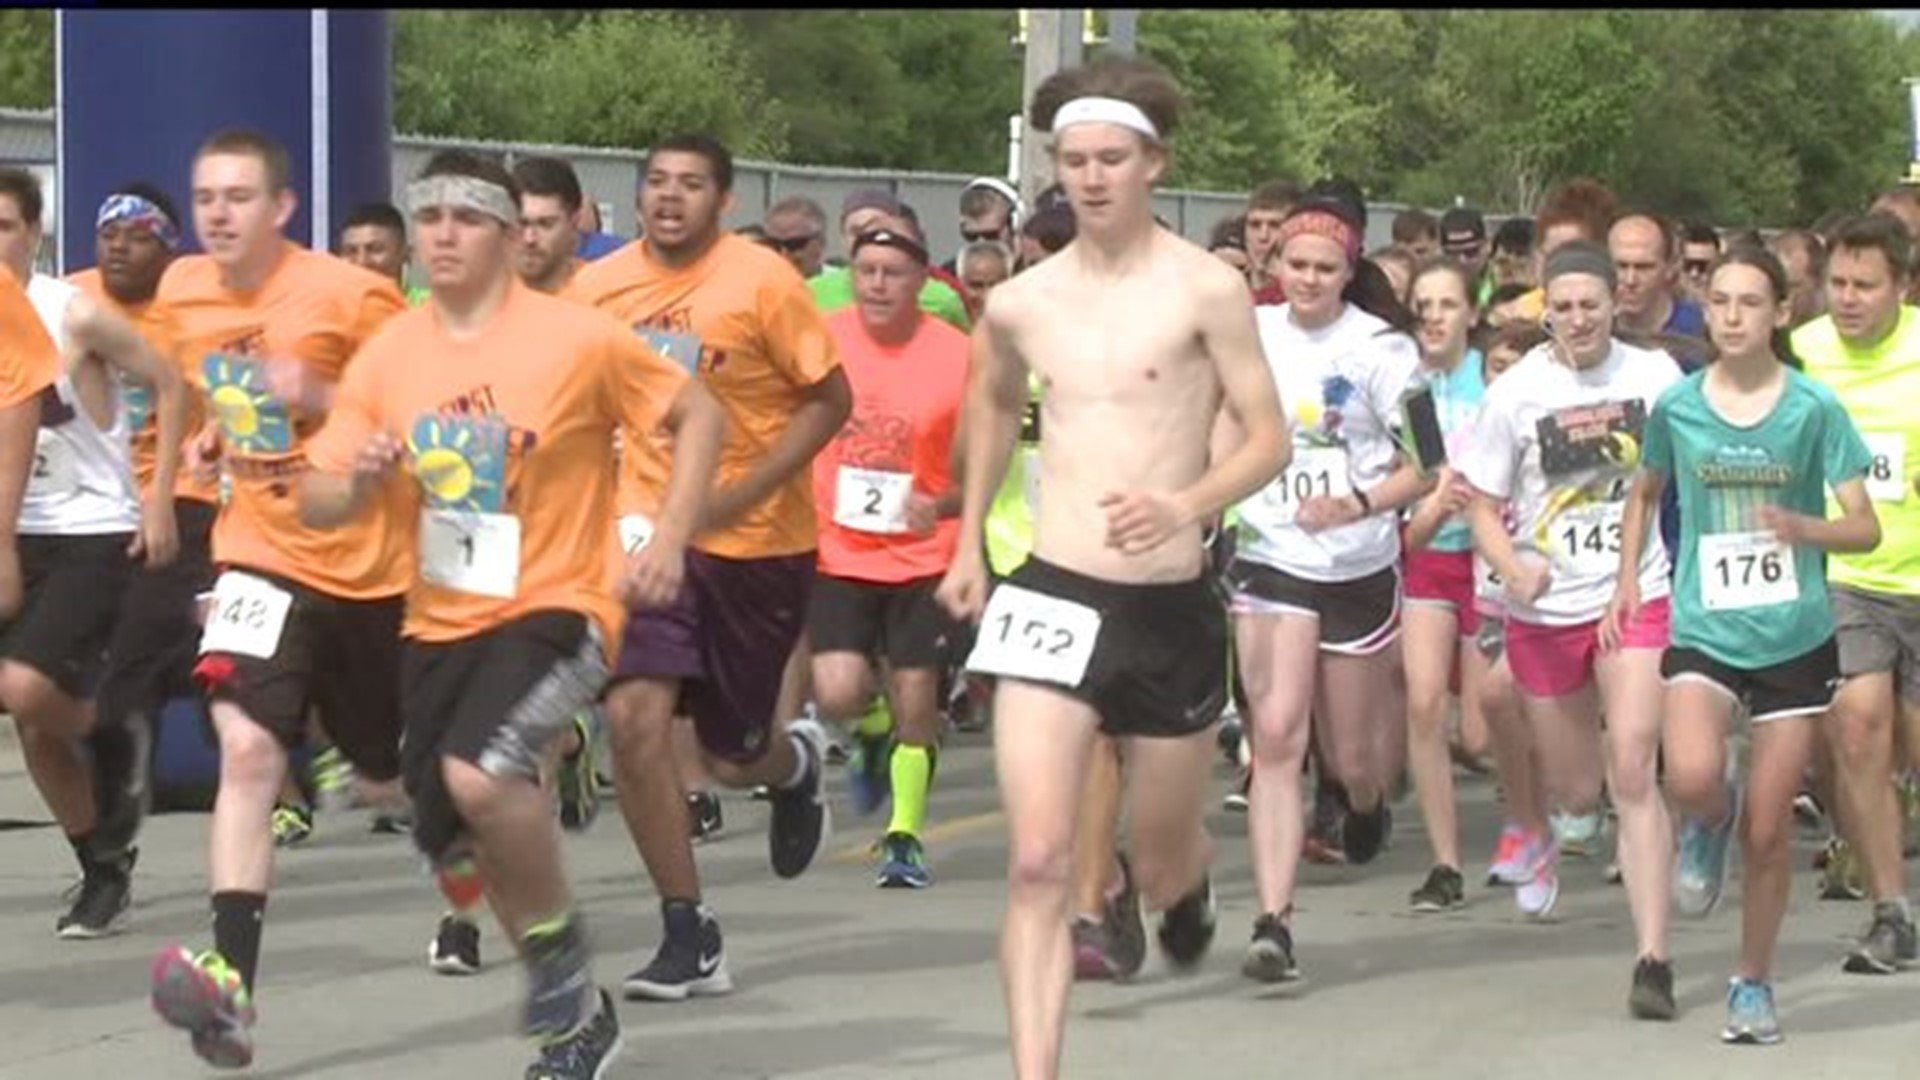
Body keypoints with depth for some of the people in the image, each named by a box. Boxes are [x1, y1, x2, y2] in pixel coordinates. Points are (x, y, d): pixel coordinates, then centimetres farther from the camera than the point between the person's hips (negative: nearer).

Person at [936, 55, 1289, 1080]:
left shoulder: (1206, 289, -9)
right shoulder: (1019, 303, 3)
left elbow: (1269, 439, -7)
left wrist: (1186, 504, -26)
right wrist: (969, 542, 24)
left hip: (1172, 607, -1)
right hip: (1050, 599, 1)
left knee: (1158, 863, 17)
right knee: (1039, 863, -13)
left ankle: (1187, 883, 55)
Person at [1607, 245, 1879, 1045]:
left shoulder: (1813, 408, -6)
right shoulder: (1677, 406, 0)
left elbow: (1865, 528, -6)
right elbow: (1644, 493, 19)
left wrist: (1801, 526, -26)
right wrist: (1627, 583, 9)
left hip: (1796, 639, 0)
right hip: (1704, 632, 0)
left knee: (1768, 831, 4)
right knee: (1692, 778, -27)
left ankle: (1753, 985, 23)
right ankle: (1708, 826, 10)